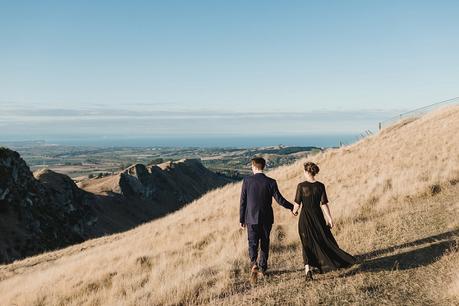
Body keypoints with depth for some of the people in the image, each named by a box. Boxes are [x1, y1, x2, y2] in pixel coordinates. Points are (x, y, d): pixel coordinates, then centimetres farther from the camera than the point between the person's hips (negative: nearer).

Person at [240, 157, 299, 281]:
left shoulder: (247, 180, -8)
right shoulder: (271, 182, -7)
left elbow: (243, 201, -5)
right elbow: (279, 199, -7)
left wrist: (241, 219, 4)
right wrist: (292, 207, 11)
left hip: (251, 218, -1)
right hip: (266, 218, 1)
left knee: (252, 243, 6)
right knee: (264, 243, 15)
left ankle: (254, 264, -17)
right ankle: (262, 269, 24)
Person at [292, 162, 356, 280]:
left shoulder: (301, 186, -11)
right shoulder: (320, 186, -4)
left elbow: (297, 204, -9)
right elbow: (324, 204, -5)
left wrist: (294, 211, 12)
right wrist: (329, 218, 1)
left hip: (305, 217, -2)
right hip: (318, 216, 2)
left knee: (307, 244, 5)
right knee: (325, 239, 18)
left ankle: (308, 269, -6)